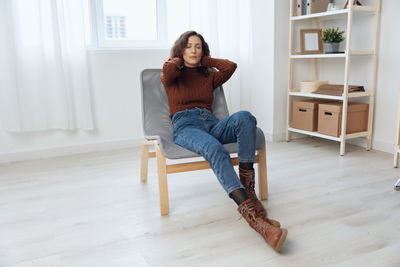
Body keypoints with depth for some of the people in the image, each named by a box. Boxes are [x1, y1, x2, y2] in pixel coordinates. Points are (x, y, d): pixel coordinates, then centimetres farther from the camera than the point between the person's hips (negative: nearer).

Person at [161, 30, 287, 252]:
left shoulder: (208, 76, 27)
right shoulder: (171, 77, 17)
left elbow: (231, 66, 7)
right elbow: (168, 69, -9)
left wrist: (205, 60, 19)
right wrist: (180, 60, 13)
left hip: (211, 124, 4)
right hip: (184, 126, -4)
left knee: (244, 117, -31)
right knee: (215, 149, -39)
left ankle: (246, 184, -30)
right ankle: (252, 213, -52)